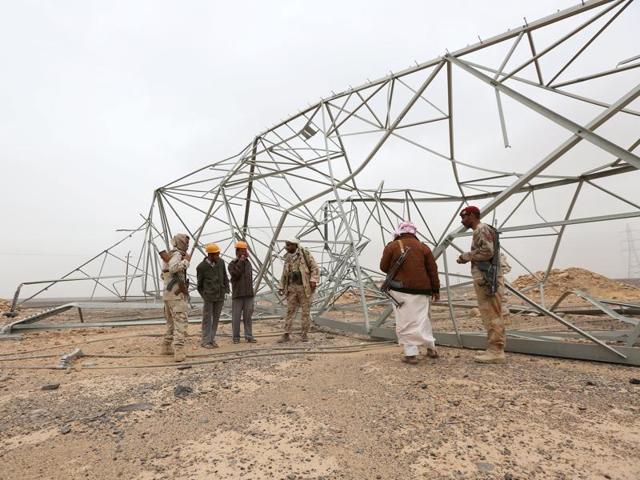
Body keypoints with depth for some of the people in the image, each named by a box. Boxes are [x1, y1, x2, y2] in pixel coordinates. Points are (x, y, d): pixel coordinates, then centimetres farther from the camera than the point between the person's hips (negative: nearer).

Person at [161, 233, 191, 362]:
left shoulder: (169, 255, 19)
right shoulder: (177, 254, -11)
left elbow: (164, 275, 28)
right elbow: (173, 268, -33)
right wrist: (186, 260, -19)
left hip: (168, 295, 9)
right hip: (177, 295, -9)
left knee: (171, 323, 21)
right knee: (180, 324, -10)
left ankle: (166, 347, 30)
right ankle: (179, 352, -17)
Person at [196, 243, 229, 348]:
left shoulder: (221, 262, -1)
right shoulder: (201, 267, -10)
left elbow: (225, 277, 10)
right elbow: (200, 284, 4)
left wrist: (226, 290, 3)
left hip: (220, 296, 4)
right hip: (208, 296, -4)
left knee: (216, 318, 9)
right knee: (207, 319, 2)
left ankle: (212, 340, 18)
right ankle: (205, 341, 11)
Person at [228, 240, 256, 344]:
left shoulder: (248, 263, 14)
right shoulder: (232, 264, -2)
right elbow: (235, 275, -20)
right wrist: (240, 262, -16)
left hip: (248, 295, 4)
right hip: (237, 295, -4)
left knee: (248, 316, 5)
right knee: (236, 317, 1)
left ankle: (249, 336, 10)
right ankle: (236, 337, 11)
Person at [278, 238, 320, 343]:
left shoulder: (305, 254, -6)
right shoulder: (288, 257, 10)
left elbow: (315, 268, -8)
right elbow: (285, 274, 17)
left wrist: (313, 280, -21)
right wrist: (281, 287, 11)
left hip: (305, 287, -4)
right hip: (292, 288, 5)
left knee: (306, 311, 1)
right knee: (290, 311, 1)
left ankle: (305, 334, 11)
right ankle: (286, 335, 5)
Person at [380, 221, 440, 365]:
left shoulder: (392, 246, -2)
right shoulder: (423, 247, 7)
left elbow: (384, 267, 3)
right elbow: (433, 270, 7)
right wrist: (435, 290, 13)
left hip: (401, 290, -3)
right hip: (421, 290, 3)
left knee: (405, 322, 2)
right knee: (422, 319, 17)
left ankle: (411, 353, 2)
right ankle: (431, 348, 24)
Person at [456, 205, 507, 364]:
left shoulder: (481, 229, -9)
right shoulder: (482, 230, 22)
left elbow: (487, 251, -21)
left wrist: (466, 256, -11)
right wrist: (468, 257, 11)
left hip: (487, 278, -10)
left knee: (491, 315, -8)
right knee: (493, 316, 11)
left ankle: (496, 352, -4)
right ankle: (496, 350, 16)